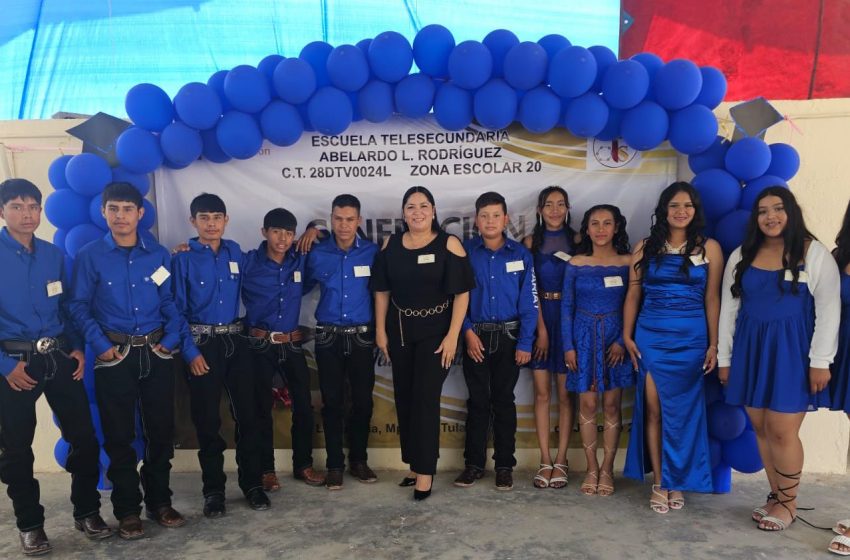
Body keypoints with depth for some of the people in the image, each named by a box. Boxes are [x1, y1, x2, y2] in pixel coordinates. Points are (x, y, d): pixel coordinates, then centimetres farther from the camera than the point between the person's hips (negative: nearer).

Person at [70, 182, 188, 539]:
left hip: (156, 353, 2)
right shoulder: (89, 256, -2)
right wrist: (101, 346, -9)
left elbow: (170, 301, 6)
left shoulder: (158, 255, 4)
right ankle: (127, 510, 20)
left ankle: (159, 502, 25)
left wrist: (172, 339, -5)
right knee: (119, 435, 6)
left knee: (161, 429, 9)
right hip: (114, 356, -2)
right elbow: (79, 307, -1)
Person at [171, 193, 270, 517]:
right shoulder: (183, 259, -4)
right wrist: (191, 352, -11)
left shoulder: (235, 252, 7)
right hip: (202, 344, -3)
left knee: (246, 413, 6)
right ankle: (213, 490, 19)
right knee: (207, 419, 5)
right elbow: (176, 309, -6)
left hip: (235, 340, 3)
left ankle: (252, 483, 19)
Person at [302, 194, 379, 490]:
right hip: (328, 338, 0)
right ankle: (335, 465, 19)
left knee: (363, 401, 8)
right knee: (332, 402, 6)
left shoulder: (373, 252, -4)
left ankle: (358, 460, 26)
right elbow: (302, 287, 12)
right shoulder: (317, 253, -1)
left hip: (362, 337, 0)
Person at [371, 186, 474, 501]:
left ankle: (425, 471, 7)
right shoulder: (391, 245, 5)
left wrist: (452, 336, -14)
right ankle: (415, 464, 25)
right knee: (404, 400, 10)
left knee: (425, 400, -5)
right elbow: (382, 290, 7)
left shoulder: (449, 244, -7)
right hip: (399, 332, 4)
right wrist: (380, 330, 3)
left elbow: (461, 293, -10)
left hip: (435, 332, -4)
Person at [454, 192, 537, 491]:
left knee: (504, 400, 9)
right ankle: (474, 463, 20)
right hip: (475, 337, 0)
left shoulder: (520, 254, -2)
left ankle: (505, 465, 20)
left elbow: (529, 301, -3)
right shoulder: (465, 252, -1)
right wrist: (468, 332, -7)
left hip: (508, 337, 0)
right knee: (477, 401, 8)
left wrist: (525, 343, -7)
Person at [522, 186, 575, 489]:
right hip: (538, 318, 0)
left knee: (565, 392, 4)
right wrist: (541, 328, -9)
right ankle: (545, 460, 12)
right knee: (542, 391, 3)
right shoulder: (531, 242, 4)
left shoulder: (577, 240, 4)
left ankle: (561, 461, 13)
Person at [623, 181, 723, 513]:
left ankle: (676, 482, 23)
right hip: (650, 337, 1)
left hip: (691, 339, -1)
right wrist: (627, 336, 1)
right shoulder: (645, 248, 5)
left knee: (682, 412, 6)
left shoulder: (709, 248, 2)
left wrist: (713, 344, -1)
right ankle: (658, 483, 15)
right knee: (653, 409, 2)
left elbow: (712, 299, 2)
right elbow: (632, 295, 6)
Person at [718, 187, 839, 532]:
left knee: (782, 431, -4)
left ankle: (788, 503, 16)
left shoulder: (814, 253, -2)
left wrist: (820, 360, -10)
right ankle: (776, 496, 25)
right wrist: (724, 357, 7)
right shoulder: (741, 256, 8)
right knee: (761, 428, 8)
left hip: (791, 349, -4)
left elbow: (828, 310, -5)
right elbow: (729, 308, 9)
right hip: (751, 348, 4)